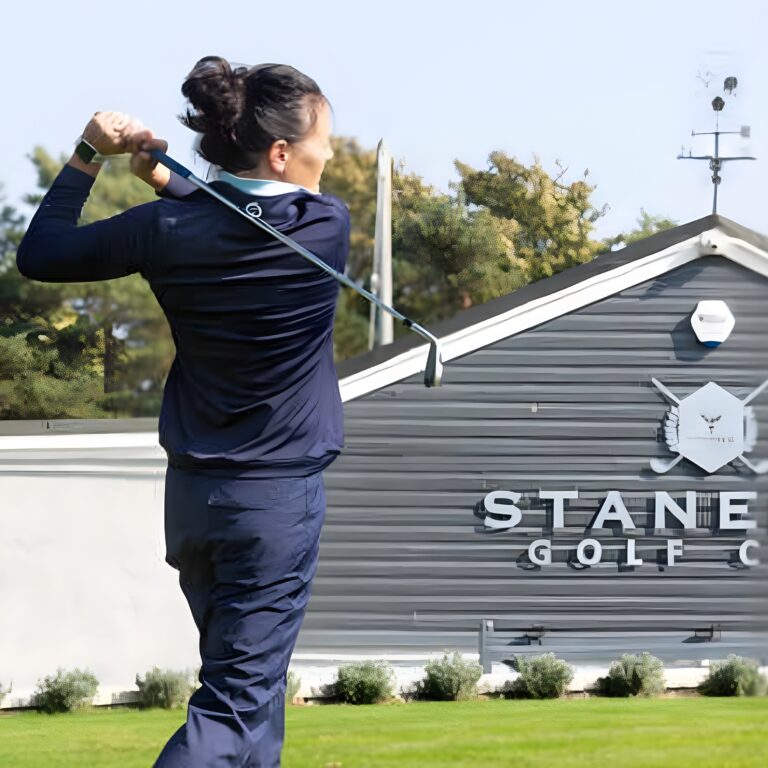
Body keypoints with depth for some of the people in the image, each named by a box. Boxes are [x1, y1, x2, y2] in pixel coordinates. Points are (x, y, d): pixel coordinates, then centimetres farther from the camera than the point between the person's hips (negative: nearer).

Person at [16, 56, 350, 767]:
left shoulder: (169, 230, -7)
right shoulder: (327, 227, -11)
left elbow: (39, 254, 4)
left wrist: (87, 158, 8)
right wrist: (164, 176, 3)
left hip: (192, 494, 5)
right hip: (279, 496, -5)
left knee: (251, 686, 19)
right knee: (236, 705, -8)